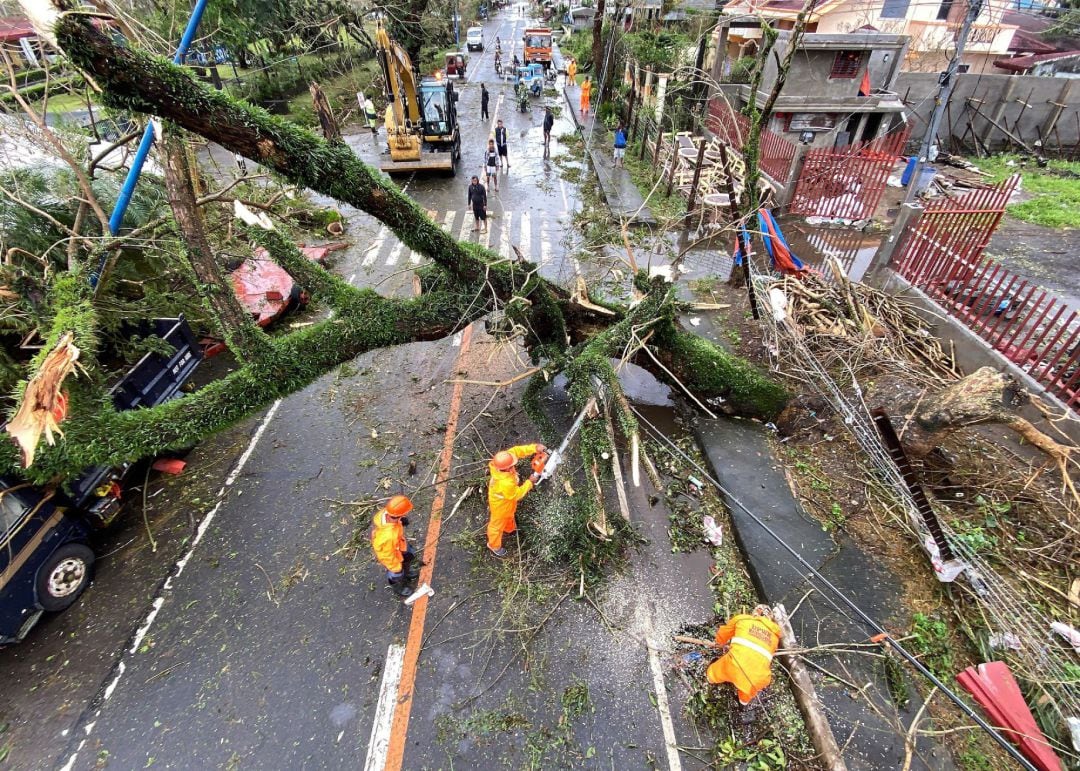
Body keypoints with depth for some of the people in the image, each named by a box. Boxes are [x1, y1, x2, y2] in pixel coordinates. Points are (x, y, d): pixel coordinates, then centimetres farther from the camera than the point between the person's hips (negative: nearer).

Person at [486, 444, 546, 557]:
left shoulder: (500, 461, -32)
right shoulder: (506, 483, -48)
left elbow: (516, 450, -23)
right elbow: (517, 494, -27)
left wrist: (535, 447, -33)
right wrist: (530, 482, -19)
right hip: (501, 504, -6)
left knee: (509, 515, 37)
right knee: (498, 525, 23)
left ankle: (509, 528, 69)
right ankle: (494, 546, 51)